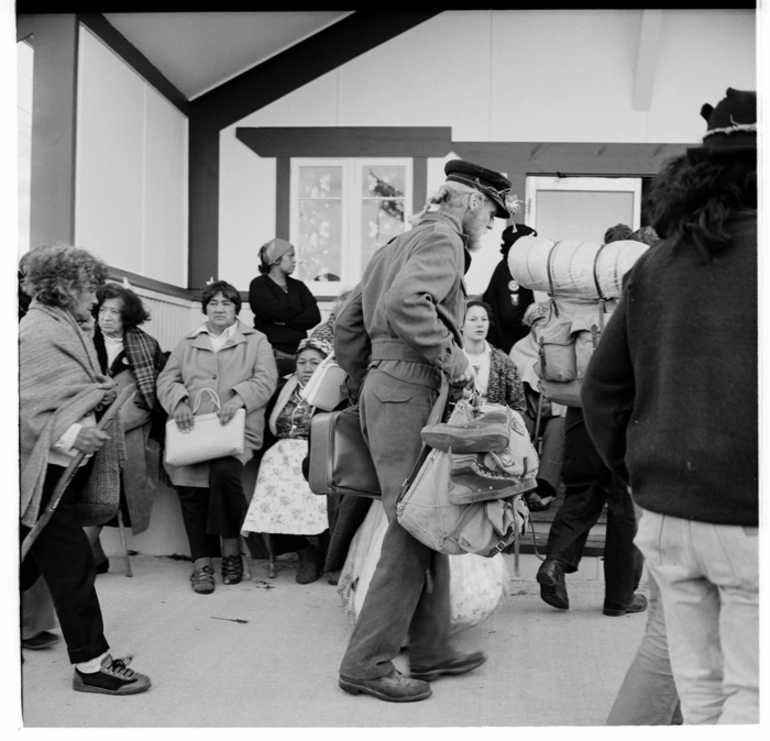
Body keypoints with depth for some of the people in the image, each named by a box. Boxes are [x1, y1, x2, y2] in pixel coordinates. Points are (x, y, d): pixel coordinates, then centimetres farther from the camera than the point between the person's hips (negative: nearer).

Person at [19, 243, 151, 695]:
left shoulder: (66, 328, 14)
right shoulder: (36, 334, -16)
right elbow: (25, 406, -22)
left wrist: (100, 392, 8)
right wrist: (71, 434, -30)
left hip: (67, 465, 10)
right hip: (43, 470, -9)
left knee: (33, 559, 17)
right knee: (73, 563, -4)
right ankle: (91, 664, 4)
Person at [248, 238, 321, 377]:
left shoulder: (298, 286, 19)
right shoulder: (259, 285, 4)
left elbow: (315, 316, 4)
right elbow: (277, 312, -12)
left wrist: (285, 321, -8)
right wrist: (302, 313, 3)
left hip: (299, 354, 5)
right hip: (273, 354, -4)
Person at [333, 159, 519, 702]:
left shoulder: (403, 243, 25)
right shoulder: (444, 239, -5)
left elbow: (347, 321, 25)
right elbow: (405, 302, -26)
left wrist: (365, 386, 25)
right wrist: (453, 356, -17)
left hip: (383, 386, 10)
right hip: (409, 388, -10)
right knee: (413, 528, -6)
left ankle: (431, 647, 22)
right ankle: (367, 663, 0)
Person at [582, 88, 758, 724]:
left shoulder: (657, 263, 6)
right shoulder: (751, 249, -12)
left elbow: (603, 387, 10)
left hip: (665, 512, 6)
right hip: (748, 521, -6)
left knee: (700, 688, 19)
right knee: (749, 693, 8)